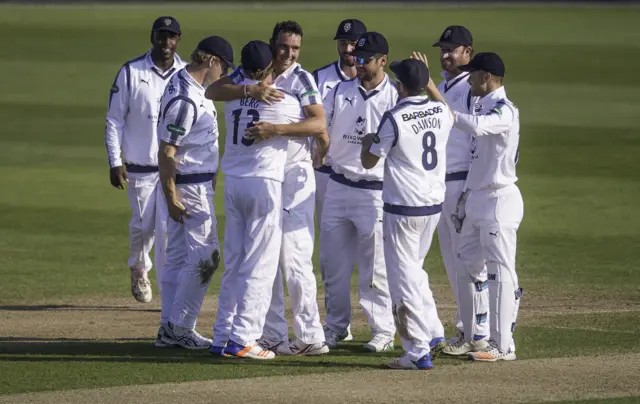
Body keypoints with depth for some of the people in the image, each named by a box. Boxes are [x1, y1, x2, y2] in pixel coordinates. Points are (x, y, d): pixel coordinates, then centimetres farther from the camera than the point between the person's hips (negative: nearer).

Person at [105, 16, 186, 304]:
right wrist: (115, 163, -6)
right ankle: (139, 269, 35)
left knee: (168, 228, -7)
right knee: (143, 226, 6)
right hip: (140, 167, -1)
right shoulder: (131, 73, -2)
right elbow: (114, 120, 0)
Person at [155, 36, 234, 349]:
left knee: (179, 254, 12)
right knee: (205, 255, -6)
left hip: (198, 182, 11)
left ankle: (171, 328, 17)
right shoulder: (185, 99, -22)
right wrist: (171, 198, -23)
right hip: (190, 186, -11)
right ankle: (179, 326, -2)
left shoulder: (184, 84, 10)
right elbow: (166, 151, -23)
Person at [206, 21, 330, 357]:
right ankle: (273, 335, 14)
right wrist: (250, 89, -29)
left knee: (295, 260, -8)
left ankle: (311, 338, -3)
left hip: (293, 175, -5)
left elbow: (319, 124, -23)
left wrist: (276, 129, -34)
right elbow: (214, 91, -12)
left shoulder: (302, 80, -9)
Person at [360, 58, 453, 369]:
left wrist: (367, 142, 16)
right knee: (414, 270, 24)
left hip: (403, 209, -7)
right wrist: (429, 81, 34)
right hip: (434, 204, 7)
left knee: (404, 277, -2)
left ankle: (418, 352, -4)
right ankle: (432, 331, 22)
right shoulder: (440, 111, 2)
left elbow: (369, 162, -5)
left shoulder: (394, 119, -16)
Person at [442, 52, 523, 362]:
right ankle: (476, 338, 25)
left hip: (499, 200, -10)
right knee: (469, 269, 15)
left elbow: (477, 127, -38)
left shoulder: (504, 111, -16)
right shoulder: (483, 106, 14)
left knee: (499, 272, -7)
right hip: (476, 198, 10)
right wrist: (466, 197, 19)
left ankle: (503, 345, -5)